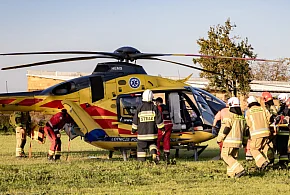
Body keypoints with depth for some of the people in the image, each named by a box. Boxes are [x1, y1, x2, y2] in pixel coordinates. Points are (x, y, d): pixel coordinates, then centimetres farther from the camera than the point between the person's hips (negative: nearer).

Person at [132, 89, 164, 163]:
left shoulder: (139, 108, -3)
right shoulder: (154, 108, -3)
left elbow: (135, 120, 2)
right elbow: (159, 120, -1)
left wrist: (133, 130, 13)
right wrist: (162, 128, 9)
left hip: (142, 133, -1)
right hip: (152, 133, 1)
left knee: (141, 147, 7)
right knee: (152, 144, 20)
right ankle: (154, 155, -6)